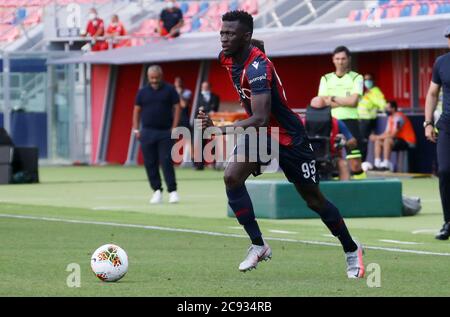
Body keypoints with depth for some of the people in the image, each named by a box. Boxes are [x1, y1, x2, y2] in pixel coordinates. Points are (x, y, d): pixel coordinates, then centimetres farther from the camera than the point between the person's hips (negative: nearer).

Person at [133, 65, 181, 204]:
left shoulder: (169, 90, 2)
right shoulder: (143, 92, 8)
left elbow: (177, 108, 0)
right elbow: (137, 110, 12)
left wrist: (174, 128, -7)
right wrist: (136, 129, 5)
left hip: (165, 132, -3)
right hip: (147, 132, 3)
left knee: (167, 162, -8)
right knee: (150, 163, 2)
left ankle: (172, 191, -5)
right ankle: (157, 191, 10)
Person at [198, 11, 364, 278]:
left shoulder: (258, 67, -32)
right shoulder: (227, 59, -6)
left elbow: (260, 119, -40)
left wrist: (220, 129, -48)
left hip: (288, 137, -7)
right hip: (258, 132, 7)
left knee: (314, 199, 5)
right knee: (232, 177, -17)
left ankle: (352, 250, 26)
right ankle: (259, 246, -8)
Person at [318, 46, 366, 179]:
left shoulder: (356, 78, 6)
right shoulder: (326, 79, 14)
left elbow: (353, 101, -8)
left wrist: (333, 98, -2)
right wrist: (345, 101, -7)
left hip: (350, 120, -2)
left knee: (355, 163, -7)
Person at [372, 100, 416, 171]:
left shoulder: (398, 117, -19)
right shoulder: (391, 118, 12)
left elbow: (393, 134, -24)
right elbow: (387, 133, 9)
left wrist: (378, 137, -18)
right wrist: (377, 137, -10)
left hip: (408, 143, -10)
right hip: (399, 140, 10)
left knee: (387, 140, -32)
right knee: (378, 141, 3)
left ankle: (386, 165, -30)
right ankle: (377, 164, -7)